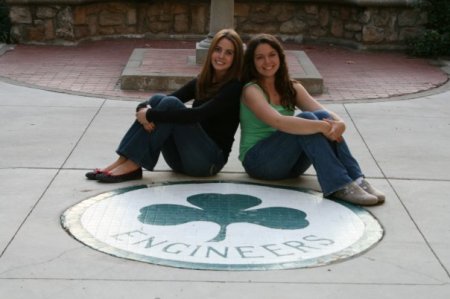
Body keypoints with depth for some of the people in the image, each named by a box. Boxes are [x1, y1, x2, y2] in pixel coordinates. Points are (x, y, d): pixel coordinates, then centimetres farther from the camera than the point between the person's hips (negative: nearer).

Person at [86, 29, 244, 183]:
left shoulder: (234, 88, -9)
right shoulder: (201, 81, 11)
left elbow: (198, 114, -25)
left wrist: (151, 115, -23)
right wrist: (144, 109, -22)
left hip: (210, 160, -6)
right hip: (183, 160, 6)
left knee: (171, 104, -24)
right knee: (158, 99, -15)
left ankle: (133, 165, -27)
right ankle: (123, 160, -24)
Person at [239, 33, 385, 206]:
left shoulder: (292, 88, 8)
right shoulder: (251, 90, -11)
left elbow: (324, 114, -8)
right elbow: (278, 121, -30)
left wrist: (338, 123, -31)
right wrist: (321, 126, -39)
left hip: (289, 162, 6)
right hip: (258, 160, -6)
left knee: (323, 117, -20)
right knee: (306, 119, -28)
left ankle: (356, 179, -29)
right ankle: (339, 186, -37)